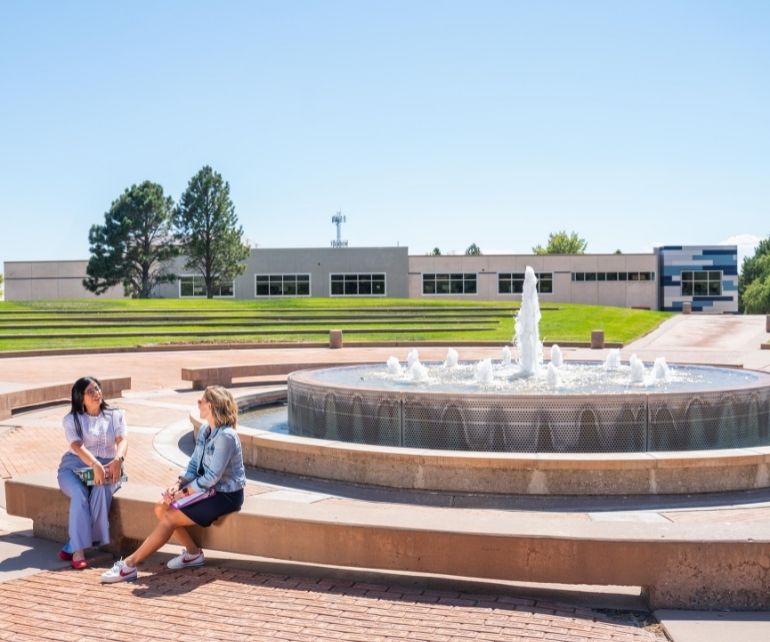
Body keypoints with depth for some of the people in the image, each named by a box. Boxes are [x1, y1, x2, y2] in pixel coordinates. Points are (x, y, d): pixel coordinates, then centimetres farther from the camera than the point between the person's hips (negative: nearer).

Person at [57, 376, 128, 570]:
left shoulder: (115, 415, 10)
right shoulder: (71, 419, 4)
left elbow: (122, 441, -6)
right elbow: (77, 446, -14)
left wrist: (118, 459, -30)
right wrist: (95, 465, -34)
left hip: (107, 468, 1)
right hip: (75, 466, -1)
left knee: (101, 491, -34)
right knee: (79, 493, -34)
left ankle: (73, 546, -29)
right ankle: (78, 550, -36)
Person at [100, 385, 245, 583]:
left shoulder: (225, 437, -22)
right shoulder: (204, 430, 7)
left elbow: (212, 477, -23)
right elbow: (194, 465, 9)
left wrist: (184, 493, -18)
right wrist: (179, 485, -8)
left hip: (226, 496, -9)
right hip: (209, 490, 9)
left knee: (170, 518, -17)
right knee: (161, 508, -4)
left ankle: (129, 565, -11)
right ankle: (192, 553, 7)